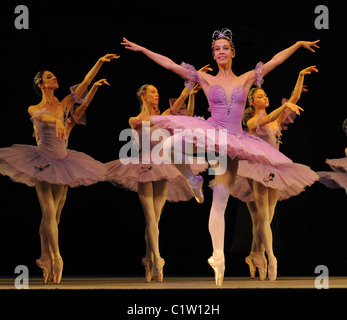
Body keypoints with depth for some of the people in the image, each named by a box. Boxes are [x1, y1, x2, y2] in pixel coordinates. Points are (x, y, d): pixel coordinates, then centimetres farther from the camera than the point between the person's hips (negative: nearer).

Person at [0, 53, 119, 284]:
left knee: (54, 214, 5)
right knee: (49, 211, -12)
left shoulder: (64, 105, 6)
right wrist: (57, 120, -46)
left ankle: (46, 259, 11)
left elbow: (84, 83, 1)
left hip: (62, 163, 4)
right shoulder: (34, 109, -1)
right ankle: (56, 258, -12)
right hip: (43, 162, -4)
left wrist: (100, 62, -6)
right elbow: (42, 116, -24)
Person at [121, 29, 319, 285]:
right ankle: (193, 181, -1)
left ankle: (218, 256, 1)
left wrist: (298, 44, 11)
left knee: (219, 203, -1)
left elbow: (275, 61, 13)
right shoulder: (207, 80, 5)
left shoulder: (246, 79, 8)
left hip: (234, 142, 0)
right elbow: (169, 64, 4)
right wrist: (142, 49, 1)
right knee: (170, 145, -28)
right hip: (210, 134, 0)